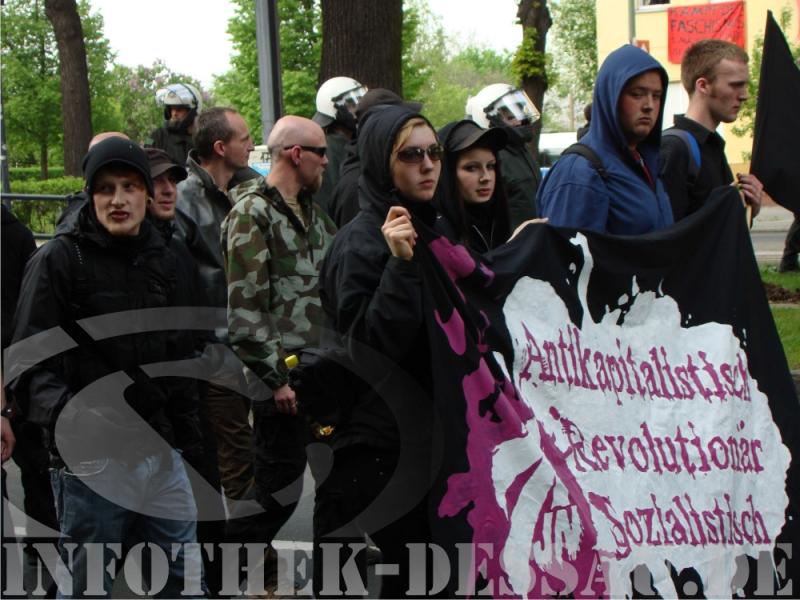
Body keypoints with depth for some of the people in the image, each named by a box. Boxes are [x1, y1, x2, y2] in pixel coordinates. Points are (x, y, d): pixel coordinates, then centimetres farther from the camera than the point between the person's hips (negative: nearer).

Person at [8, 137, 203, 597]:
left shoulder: (162, 260, 13)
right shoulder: (59, 261, -6)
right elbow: (31, 362, -13)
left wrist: (186, 429, 18)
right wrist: (65, 413, -30)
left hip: (161, 453, 6)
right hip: (92, 460, -6)